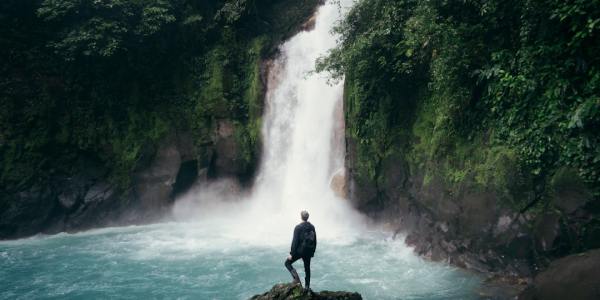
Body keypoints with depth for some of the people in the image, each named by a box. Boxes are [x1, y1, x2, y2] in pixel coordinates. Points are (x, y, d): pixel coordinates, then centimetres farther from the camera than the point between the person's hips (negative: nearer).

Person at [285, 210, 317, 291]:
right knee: (307, 268, 17)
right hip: (309, 251, 5)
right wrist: (312, 251, 19)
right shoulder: (312, 227, 1)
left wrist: (291, 254, -11)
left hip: (299, 251, -5)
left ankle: (296, 278, -7)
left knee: (287, 263, 10)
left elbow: (295, 241, -17)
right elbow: (314, 241, 8)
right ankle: (307, 287, 21)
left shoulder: (298, 227, -16)